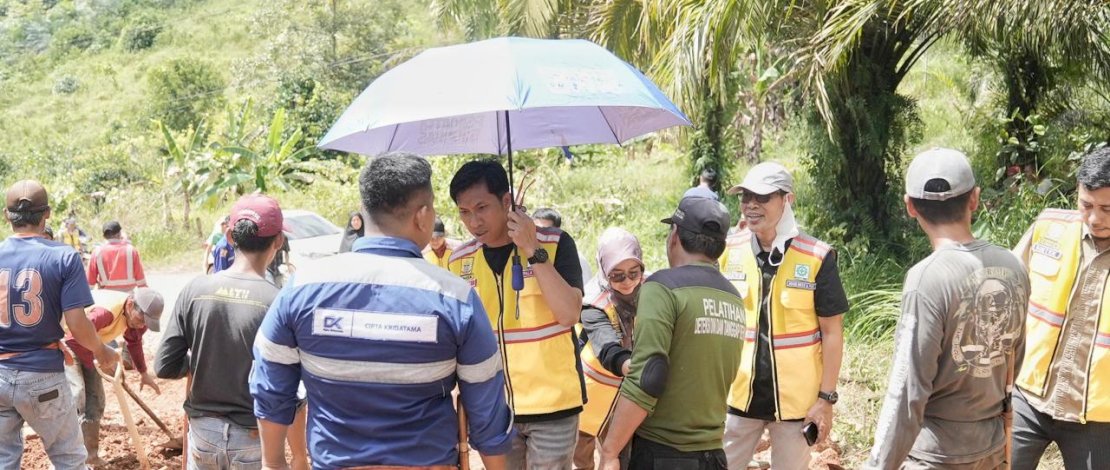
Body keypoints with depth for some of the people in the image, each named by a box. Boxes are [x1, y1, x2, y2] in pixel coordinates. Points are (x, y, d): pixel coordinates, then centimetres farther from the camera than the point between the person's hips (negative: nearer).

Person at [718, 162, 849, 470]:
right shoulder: (729, 251, -1)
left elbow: (832, 332, -6)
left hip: (796, 398, -3)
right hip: (737, 394, 3)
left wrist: (826, 398, -8)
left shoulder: (817, 257, -11)